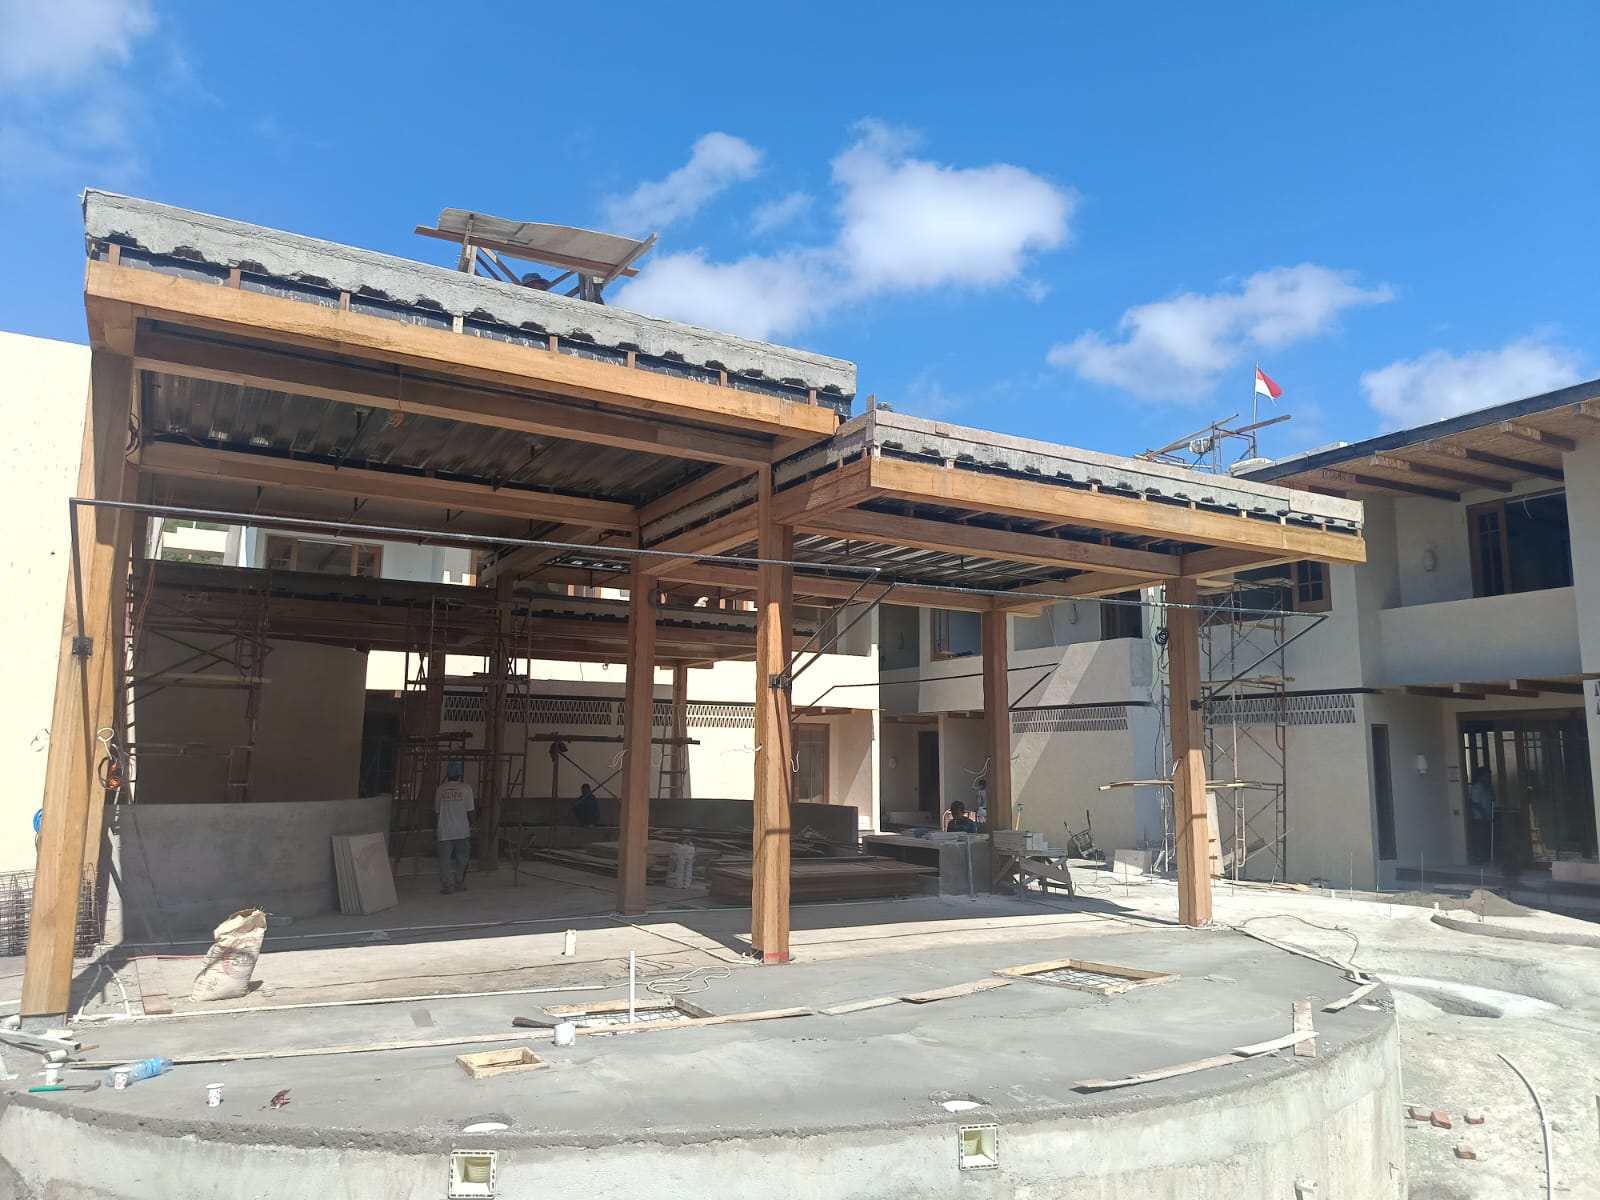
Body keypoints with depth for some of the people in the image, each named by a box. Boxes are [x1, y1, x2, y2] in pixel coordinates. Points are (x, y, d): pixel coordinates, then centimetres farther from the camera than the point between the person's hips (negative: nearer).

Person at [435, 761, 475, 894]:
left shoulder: (440, 789, 2)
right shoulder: (465, 789, -3)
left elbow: (436, 810, 10)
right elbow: (469, 811, -3)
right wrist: (471, 825, 9)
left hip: (444, 831, 1)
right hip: (462, 831, 0)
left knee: (445, 860, 3)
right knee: (461, 858, 13)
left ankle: (446, 886, -3)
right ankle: (459, 884, 16)